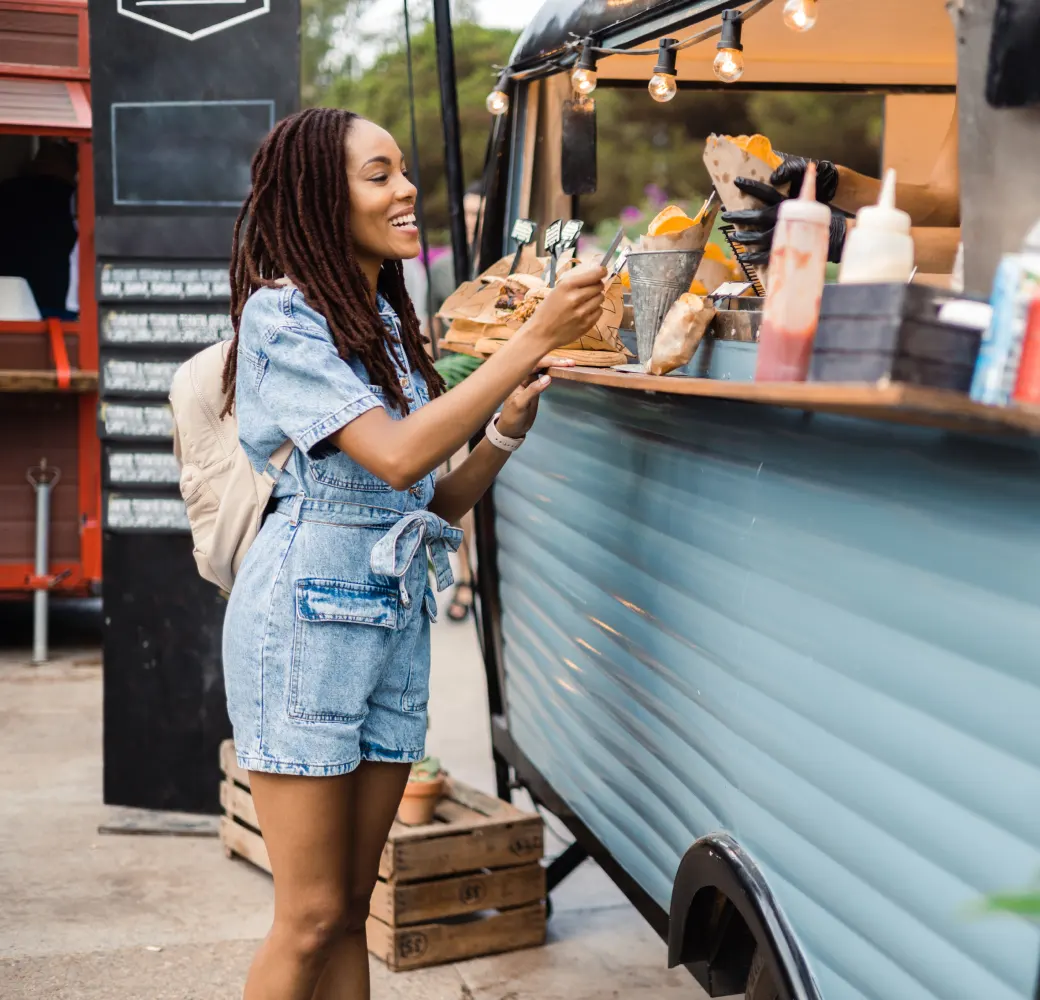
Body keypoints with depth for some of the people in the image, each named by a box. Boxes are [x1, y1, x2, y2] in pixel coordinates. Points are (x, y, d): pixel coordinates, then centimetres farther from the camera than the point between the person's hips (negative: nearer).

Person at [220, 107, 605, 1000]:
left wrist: (509, 424, -4)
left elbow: (440, 504, 13)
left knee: (353, 908, 11)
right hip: (310, 611, -7)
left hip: (398, 613, 7)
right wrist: (534, 340, -21)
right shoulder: (281, 316, -9)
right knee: (312, 917, -2)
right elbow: (397, 457, -22)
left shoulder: (388, 324, 14)